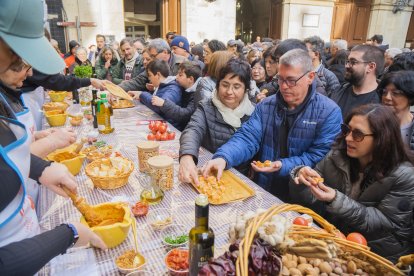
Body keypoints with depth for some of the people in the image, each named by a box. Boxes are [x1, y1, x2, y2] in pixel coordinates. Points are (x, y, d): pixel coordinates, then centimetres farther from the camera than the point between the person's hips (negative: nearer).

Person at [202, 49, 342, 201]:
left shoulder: (329, 112, -7)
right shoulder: (266, 106, 4)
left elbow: (320, 156, -11)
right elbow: (247, 138, -6)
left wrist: (284, 166, -24)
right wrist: (223, 157, -25)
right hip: (262, 189, 3)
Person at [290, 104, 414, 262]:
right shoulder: (337, 156, -5)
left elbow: (385, 223, -17)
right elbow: (308, 200, -2)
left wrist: (337, 201, -29)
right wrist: (301, 179, -25)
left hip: (379, 256, -3)